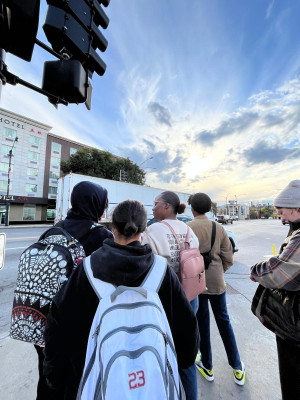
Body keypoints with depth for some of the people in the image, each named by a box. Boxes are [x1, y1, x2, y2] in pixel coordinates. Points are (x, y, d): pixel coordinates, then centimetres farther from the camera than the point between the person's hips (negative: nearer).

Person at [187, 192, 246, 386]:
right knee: (224, 321, 24)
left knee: (202, 323, 18)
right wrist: (217, 273, 13)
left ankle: (207, 367, 39)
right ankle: (238, 368, 41)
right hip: (217, 282, 3)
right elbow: (228, 259, -2)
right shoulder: (219, 228, -5)